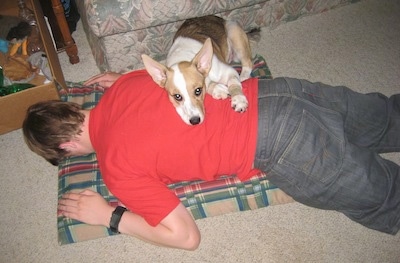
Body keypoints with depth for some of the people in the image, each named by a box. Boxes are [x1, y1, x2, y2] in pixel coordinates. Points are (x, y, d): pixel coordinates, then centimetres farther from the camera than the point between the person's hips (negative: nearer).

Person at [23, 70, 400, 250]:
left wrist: (110, 216, -2)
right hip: (270, 92, 7)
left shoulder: (118, 167, -12)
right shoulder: (122, 87, 6)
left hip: (278, 149, -7)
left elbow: (186, 236, -11)